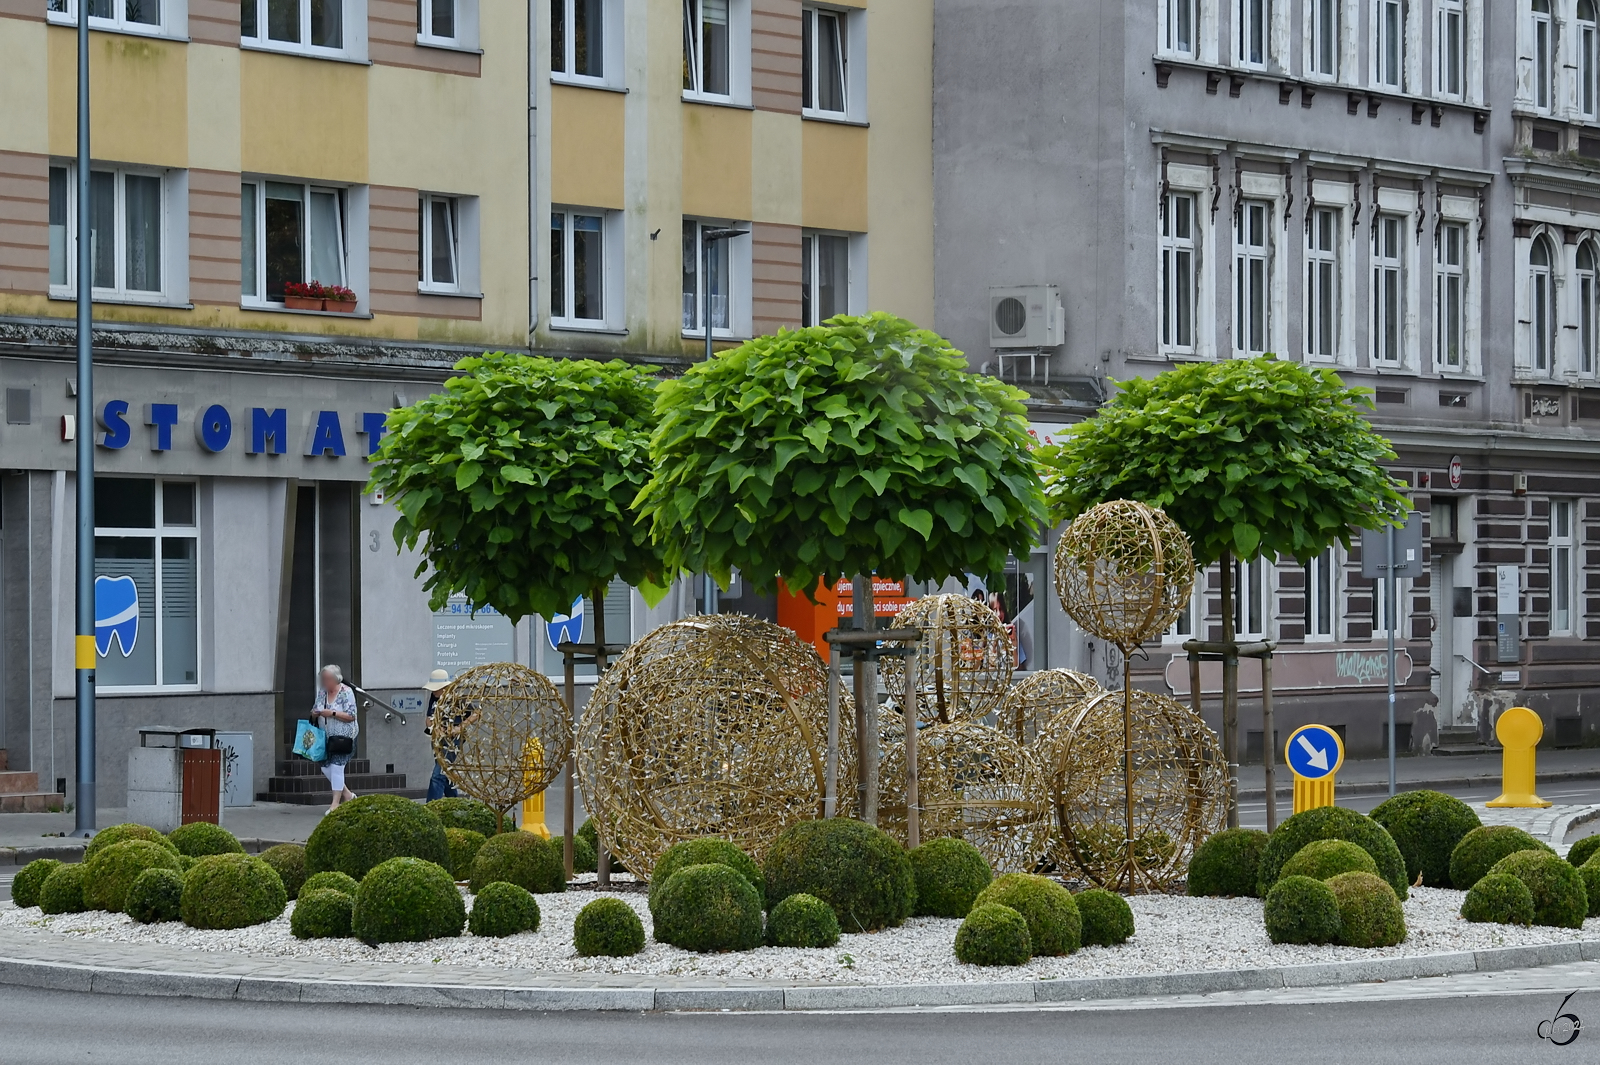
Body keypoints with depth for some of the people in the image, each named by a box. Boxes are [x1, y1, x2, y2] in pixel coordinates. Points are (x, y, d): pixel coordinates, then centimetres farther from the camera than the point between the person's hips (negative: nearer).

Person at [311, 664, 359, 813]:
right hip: (327, 735, 7)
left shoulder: (346, 692, -12)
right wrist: (314, 713, -7)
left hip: (343, 736, -7)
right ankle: (347, 794, 23)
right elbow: (316, 709, 17)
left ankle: (336, 802, -3)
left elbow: (351, 716, -16)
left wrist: (331, 713, -25)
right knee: (325, 767, 7)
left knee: (336, 766, -10)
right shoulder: (322, 691, 7)